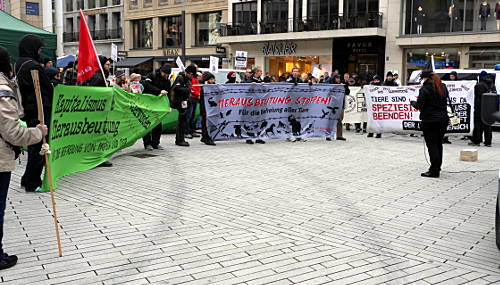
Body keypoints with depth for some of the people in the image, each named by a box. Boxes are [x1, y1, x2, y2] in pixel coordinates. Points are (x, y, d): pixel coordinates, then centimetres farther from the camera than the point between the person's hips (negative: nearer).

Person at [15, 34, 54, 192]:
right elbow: (48, 89, -11)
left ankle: (27, 179, 26)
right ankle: (33, 183, 5)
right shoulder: (34, 66, -17)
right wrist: (52, 106, 4)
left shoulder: (18, 65, 11)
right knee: (39, 146, -1)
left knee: (33, 144, 18)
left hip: (28, 110, 9)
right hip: (40, 111, -9)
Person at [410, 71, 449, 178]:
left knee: (432, 145, -3)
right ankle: (437, 167, 24)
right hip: (443, 119, 7)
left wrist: (412, 102, 4)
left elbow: (419, 106, -15)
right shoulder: (443, 87, 10)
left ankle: (434, 170, -3)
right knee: (439, 144, 15)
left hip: (430, 120, -7)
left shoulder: (425, 89, -12)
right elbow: (445, 102, 18)